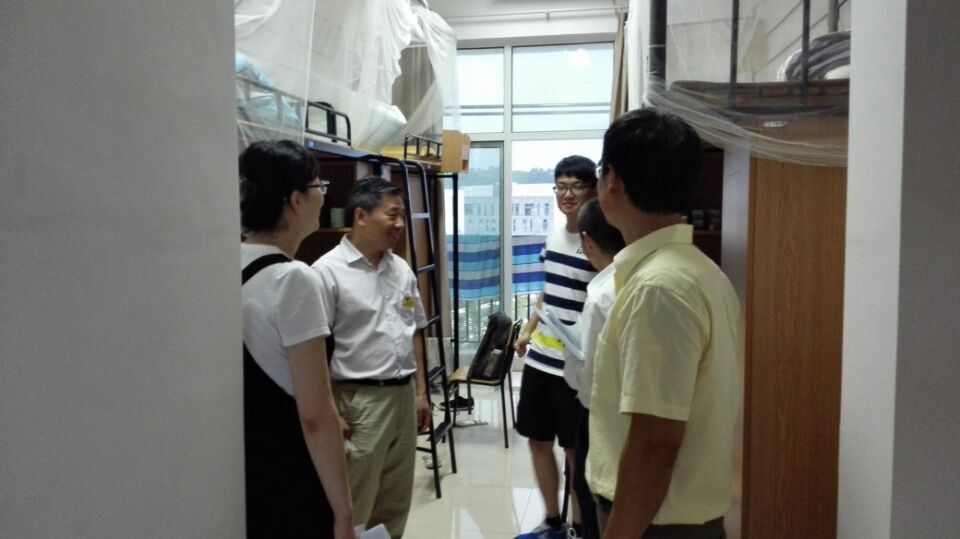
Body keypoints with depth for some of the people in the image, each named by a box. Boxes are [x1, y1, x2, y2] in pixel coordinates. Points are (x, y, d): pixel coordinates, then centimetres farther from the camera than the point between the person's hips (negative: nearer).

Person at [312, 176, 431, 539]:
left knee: (395, 503, 18)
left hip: (402, 396, 7)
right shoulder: (328, 271, -13)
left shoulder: (402, 270, 9)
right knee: (355, 508, 5)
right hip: (359, 401, -7)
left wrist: (419, 392, 13)